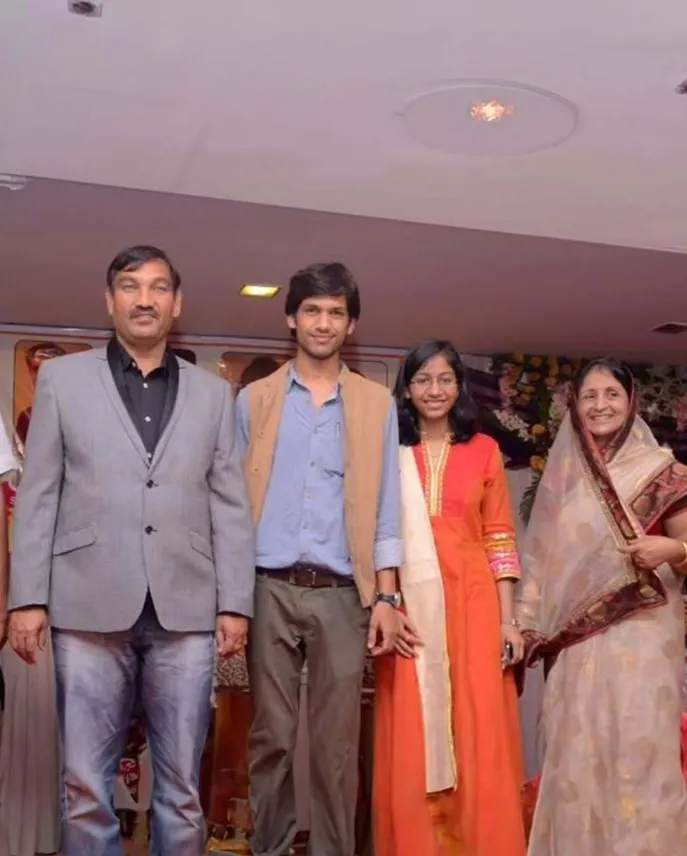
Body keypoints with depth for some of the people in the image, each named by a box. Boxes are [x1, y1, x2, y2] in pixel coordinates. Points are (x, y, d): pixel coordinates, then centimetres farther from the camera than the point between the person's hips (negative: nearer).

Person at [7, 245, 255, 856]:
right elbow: (37, 496, 5)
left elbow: (230, 507, 8)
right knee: (85, 788, 4)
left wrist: (235, 603, 1)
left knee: (183, 788, 8)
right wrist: (28, 598, -2)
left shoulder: (213, 393, 12)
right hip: (92, 607, -1)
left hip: (185, 610, 1)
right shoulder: (62, 379, 9)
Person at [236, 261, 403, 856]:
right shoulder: (254, 400, 9)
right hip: (270, 589, 0)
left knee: (337, 744, 5)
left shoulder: (376, 403, 9)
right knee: (272, 737, 6)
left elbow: (384, 506, 7)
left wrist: (386, 596, 0)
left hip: (343, 594, 0)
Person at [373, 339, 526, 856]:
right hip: (410, 608, 0)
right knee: (412, 744, 4)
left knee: (479, 737, 2)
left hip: (472, 603, 1)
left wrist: (508, 620, 1)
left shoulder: (484, 450, 8)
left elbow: (499, 539, 6)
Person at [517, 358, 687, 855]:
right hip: (576, 641, 4)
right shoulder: (562, 476, 12)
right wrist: (529, 625, 9)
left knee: (639, 748, -5)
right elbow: (545, 559, 15)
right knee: (577, 754, 6)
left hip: (641, 633, -3)